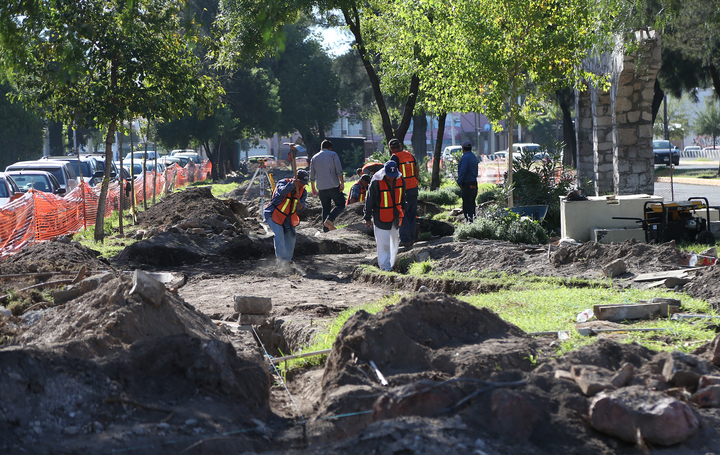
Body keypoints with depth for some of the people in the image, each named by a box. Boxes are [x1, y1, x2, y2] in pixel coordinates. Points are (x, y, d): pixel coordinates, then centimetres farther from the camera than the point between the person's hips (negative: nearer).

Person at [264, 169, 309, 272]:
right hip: (274, 215, -6)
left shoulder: (303, 191, -4)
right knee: (279, 234, -22)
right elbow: (281, 191, -43)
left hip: (288, 218, 6)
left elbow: (302, 202, -19)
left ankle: (287, 261, 21)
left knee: (290, 237, 4)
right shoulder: (283, 182, -20)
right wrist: (292, 185, -58)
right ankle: (281, 260, -22)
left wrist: (300, 206, -44)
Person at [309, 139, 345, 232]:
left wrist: (313, 189, 24)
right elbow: (339, 170, -9)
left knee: (325, 208, 12)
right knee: (341, 204, 7)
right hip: (334, 186, -4)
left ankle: (326, 230, 6)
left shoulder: (314, 158, 13)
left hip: (321, 188, 4)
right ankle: (329, 220, -16)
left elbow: (312, 176, 16)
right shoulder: (333, 155, 2)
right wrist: (342, 183, -9)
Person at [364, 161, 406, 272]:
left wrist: (402, 208, 26)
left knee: (395, 241, 13)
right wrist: (367, 218, -4)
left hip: (395, 216, 5)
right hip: (381, 218, -5)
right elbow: (369, 200, -9)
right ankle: (385, 266, -1)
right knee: (383, 243, -8)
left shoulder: (400, 180, -5)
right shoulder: (376, 182, -19)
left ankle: (392, 263, 27)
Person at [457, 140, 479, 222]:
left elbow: (463, 171, -19)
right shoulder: (474, 157, 15)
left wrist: (459, 182, -11)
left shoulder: (465, 157, -13)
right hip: (474, 184, 9)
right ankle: (473, 220, 16)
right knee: (471, 204, 14)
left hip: (467, 185, -9)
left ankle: (469, 221, -11)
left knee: (467, 205, -8)